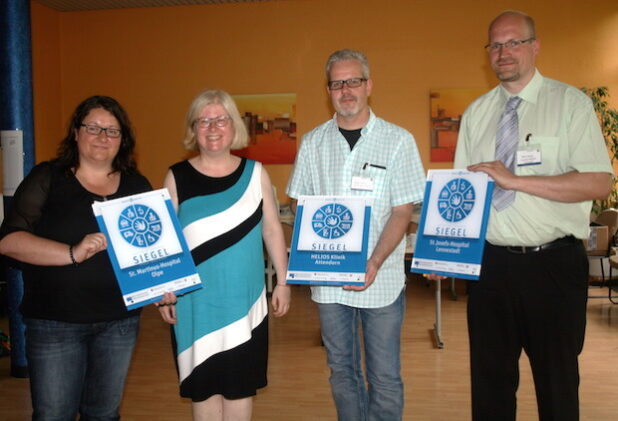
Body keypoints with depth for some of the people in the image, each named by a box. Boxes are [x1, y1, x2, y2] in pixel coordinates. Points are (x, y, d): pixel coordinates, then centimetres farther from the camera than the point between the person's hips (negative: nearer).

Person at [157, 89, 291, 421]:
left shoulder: (255, 173, 2)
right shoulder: (177, 177, -1)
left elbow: (272, 230, 5)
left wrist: (283, 282, 4)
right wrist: (164, 292, 0)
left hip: (245, 299, 1)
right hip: (196, 301, -1)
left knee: (241, 382, 10)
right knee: (204, 383, 9)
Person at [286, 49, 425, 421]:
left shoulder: (397, 140, -2)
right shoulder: (313, 143, 6)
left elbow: (402, 211, -5)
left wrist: (373, 264, -17)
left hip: (381, 279, -2)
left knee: (385, 377, 6)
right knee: (342, 371, 16)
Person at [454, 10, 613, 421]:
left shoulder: (570, 102, -3)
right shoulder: (477, 112, 9)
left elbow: (599, 183, -13)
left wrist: (514, 180, -21)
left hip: (553, 264, -3)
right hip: (490, 263, 4)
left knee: (557, 378, 12)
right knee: (490, 377, 15)